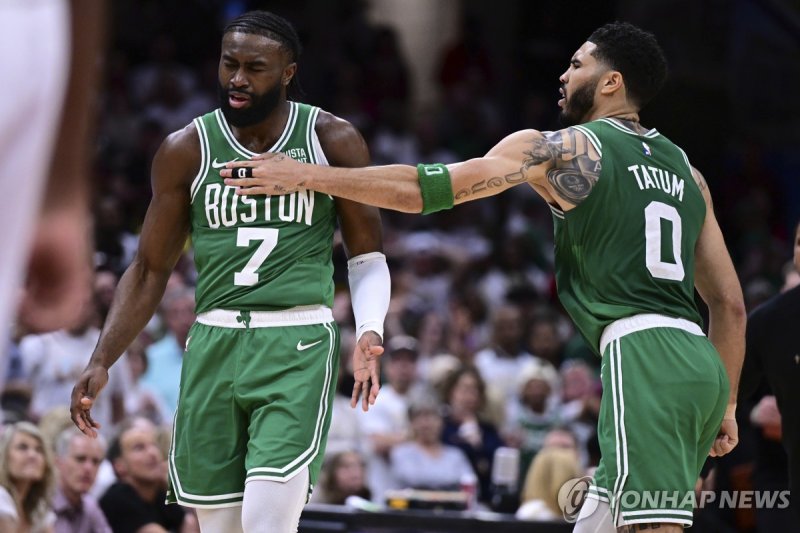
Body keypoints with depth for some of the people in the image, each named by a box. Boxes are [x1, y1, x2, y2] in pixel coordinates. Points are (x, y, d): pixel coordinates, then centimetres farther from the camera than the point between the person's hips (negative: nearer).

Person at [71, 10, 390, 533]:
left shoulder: (332, 141, 2)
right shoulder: (187, 150, 6)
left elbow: (366, 256, 9)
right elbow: (150, 270, 12)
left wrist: (369, 333, -10)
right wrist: (101, 363, 4)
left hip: (297, 349, -3)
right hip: (213, 347, 3)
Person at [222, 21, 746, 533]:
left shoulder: (557, 148, 2)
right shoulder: (685, 169, 22)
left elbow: (424, 189, -1)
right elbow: (730, 303, 21)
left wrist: (306, 176, 4)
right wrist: (726, 405, 29)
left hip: (642, 353, -8)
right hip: (698, 360, 8)